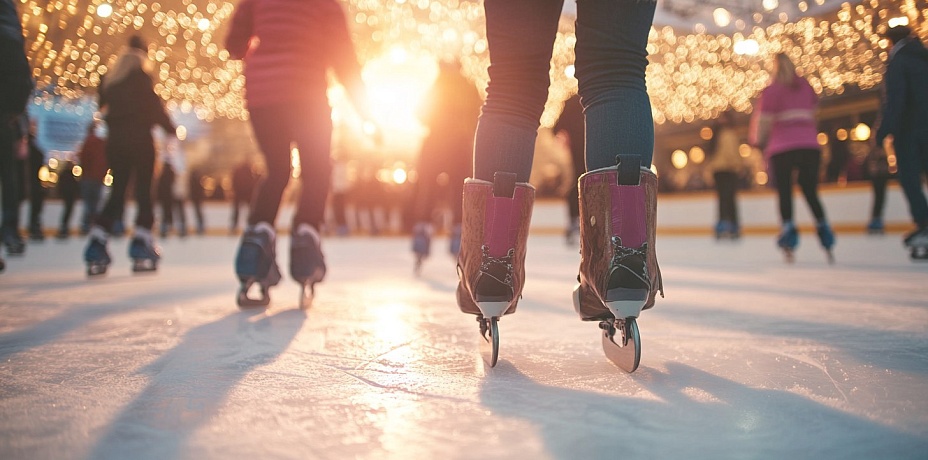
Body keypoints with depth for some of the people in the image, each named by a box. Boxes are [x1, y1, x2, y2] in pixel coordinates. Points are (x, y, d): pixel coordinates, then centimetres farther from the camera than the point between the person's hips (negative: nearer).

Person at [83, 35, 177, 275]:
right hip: (140, 138, -5)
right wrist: (171, 130, 1)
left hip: (115, 140, 5)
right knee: (144, 191, 0)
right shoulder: (141, 77, -5)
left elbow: (103, 107, 12)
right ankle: (142, 249, -5)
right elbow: (154, 107, -7)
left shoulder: (109, 79, 13)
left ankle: (96, 248, -1)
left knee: (117, 193, 9)